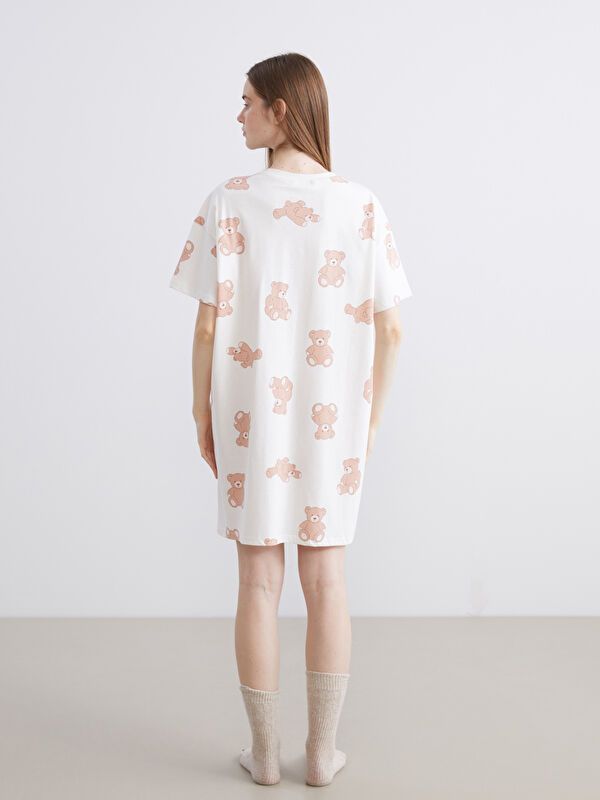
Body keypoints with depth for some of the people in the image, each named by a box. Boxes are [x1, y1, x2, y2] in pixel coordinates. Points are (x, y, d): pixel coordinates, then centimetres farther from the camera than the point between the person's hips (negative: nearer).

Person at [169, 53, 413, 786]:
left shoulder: (229, 203, -10)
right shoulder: (362, 206, -3)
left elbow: (209, 325, -11)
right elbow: (388, 329, -3)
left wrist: (202, 412, 3)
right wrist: (372, 416, 10)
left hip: (252, 419, -1)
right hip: (333, 423, 2)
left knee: (258, 582, 10)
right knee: (325, 581, 12)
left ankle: (264, 751, 22)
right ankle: (323, 751, 22)